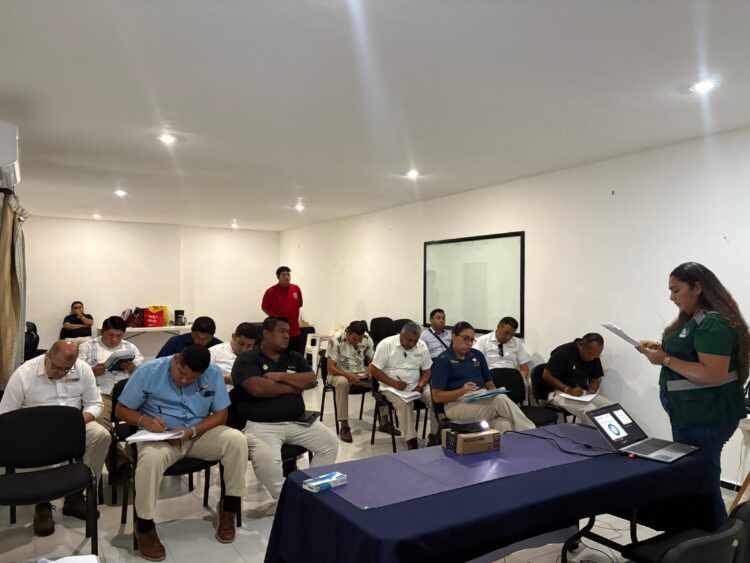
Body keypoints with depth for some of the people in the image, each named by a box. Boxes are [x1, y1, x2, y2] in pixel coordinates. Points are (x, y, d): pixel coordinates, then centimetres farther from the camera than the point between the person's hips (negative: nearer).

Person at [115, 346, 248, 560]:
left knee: (237, 440, -25)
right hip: (160, 436, -2)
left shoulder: (213, 374, -7)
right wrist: (145, 420, -24)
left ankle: (229, 505, -5)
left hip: (200, 433, 2)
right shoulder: (148, 371, -11)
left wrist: (190, 431, -19)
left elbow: (220, 414, -2)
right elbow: (121, 410, -2)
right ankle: (143, 524, -11)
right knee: (150, 458, -37)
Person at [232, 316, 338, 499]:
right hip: (261, 424, -5)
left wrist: (281, 376, -10)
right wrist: (293, 387, -5)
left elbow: (312, 380, 2)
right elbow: (257, 388, -18)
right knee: (265, 459, -32)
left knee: (330, 443, -8)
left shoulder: (294, 357, 15)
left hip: (297, 422, 6)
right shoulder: (247, 359, -2)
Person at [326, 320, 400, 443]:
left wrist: (369, 369, -18)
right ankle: (344, 426, -30)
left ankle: (384, 422, -8)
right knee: (342, 383, -39)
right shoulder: (336, 340, -19)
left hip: (361, 373, 4)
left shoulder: (367, 338, -6)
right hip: (340, 373, -4)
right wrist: (348, 375, -34)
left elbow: (372, 359, 6)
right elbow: (331, 367, -18)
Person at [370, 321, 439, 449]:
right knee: (404, 403, -34)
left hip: (416, 386, 4)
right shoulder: (386, 344, -11)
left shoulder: (422, 346, 2)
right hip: (392, 387, -4)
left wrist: (420, 386, -13)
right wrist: (394, 383, -20)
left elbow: (427, 371, 6)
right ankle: (412, 442, -29)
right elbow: (375, 370, -10)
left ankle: (435, 437, -10)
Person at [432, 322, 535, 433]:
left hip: (483, 400, 5)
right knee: (501, 400, -31)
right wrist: (462, 391, -21)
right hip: (458, 404, -5)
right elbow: (437, 396, -6)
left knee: (504, 425, -31)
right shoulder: (443, 360, 0)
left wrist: (494, 393, -4)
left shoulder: (477, 355, 17)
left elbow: (489, 383, 21)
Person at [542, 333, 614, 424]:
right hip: (561, 393, -6)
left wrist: (591, 390, -10)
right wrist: (568, 390, -25)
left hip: (584, 393, 7)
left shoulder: (594, 358, 3)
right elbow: (547, 375, -16)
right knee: (591, 412, -30)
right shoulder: (563, 352, -17)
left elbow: (595, 379, 13)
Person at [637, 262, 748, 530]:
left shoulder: (713, 323, -19)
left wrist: (666, 360, -21)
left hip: (706, 417, -10)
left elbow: (714, 375, -26)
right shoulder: (693, 319, 12)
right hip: (692, 415, 10)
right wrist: (661, 348, 6)